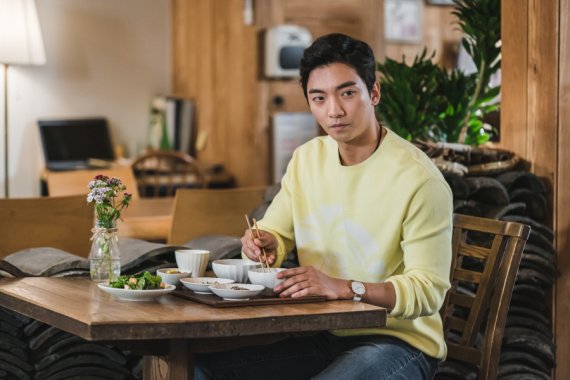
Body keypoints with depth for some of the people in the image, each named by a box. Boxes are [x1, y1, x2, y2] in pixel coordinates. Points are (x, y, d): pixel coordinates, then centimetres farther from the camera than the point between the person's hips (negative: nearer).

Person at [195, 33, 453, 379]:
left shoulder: (418, 178, -18)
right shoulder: (306, 159, 5)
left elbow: (429, 290, -19)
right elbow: (278, 231, 16)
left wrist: (342, 287, -32)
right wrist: (265, 243, -9)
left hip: (397, 339, -6)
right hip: (322, 335, 6)